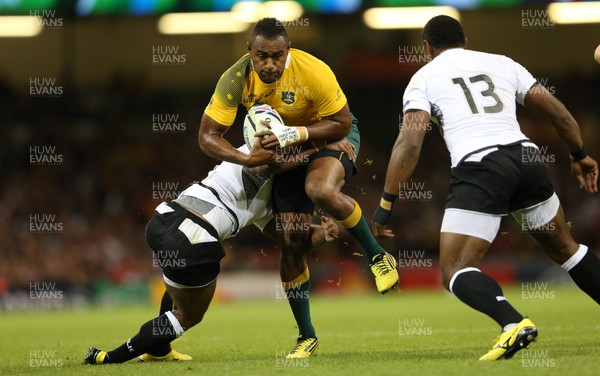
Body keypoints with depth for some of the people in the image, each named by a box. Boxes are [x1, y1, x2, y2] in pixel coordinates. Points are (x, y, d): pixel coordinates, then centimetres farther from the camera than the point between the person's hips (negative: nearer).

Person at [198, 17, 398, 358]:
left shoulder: (314, 72, -30)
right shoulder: (236, 80, -21)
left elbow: (341, 124, -20)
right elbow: (207, 136, -18)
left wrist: (296, 133, -34)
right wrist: (248, 160, -34)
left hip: (330, 135, -4)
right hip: (285, 148, 4)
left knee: (321, 190, -37)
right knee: (291, 241, -4)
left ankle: (378, 256, -13)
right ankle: (307, 336, 10)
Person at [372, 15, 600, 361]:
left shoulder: (424, 77, 12)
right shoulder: (501, 63, 22)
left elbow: (410, 142, -1)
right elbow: (558, 112, 20)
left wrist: (386, 204, 0)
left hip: (480, 167, -5)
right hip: (527, 157, 5)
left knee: (455, 271, -2)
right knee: (565, 248, 26)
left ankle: (514, 323, -28)